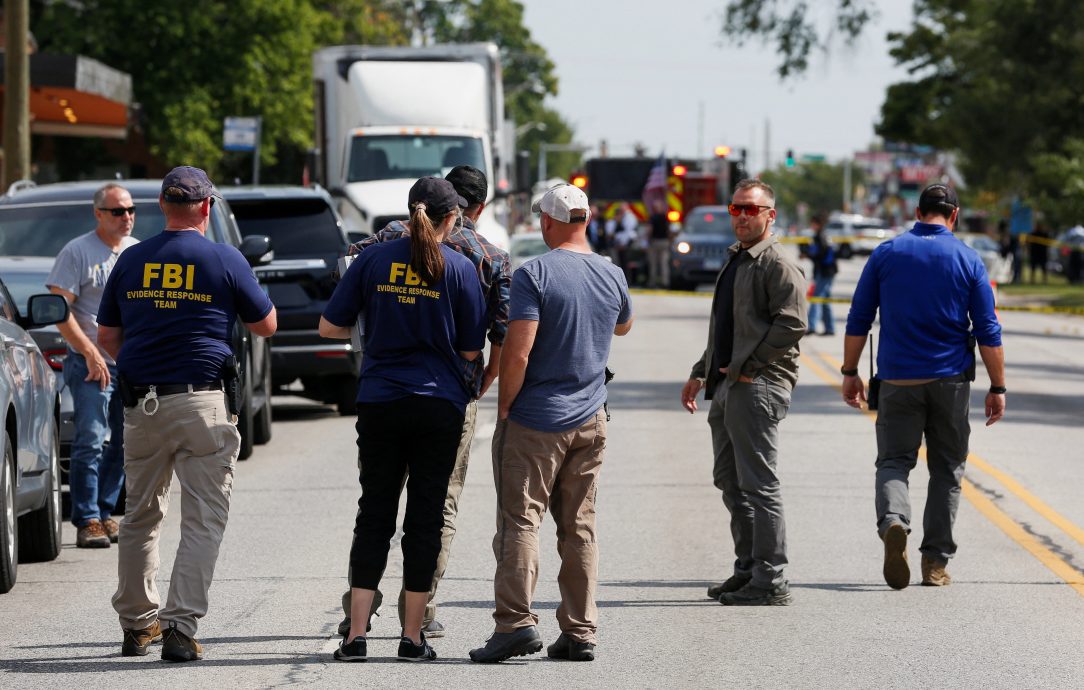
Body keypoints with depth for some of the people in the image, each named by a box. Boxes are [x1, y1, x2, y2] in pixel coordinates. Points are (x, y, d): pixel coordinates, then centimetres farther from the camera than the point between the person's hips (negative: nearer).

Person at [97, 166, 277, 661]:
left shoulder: (131, 260, 6)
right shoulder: (225, 260, -4)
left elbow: (106, 336, 12)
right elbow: (266, 325, 6)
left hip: (139, 405, 4)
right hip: (201, 403, -4)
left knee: (140, 516, 16)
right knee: (204, 519, -1)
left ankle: (137, 623, 23)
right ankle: (180, 625, -11)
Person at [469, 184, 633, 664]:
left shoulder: (534, 274, -13)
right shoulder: (612, 276, 5)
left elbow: (517, 354, -20)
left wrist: (504, 408, -7)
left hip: (535, 422, -5)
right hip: (590, 422, 5)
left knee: (520, 521, -3)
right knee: (580, 528, 9)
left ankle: (516, 622, -12)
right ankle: (580, 632, 8)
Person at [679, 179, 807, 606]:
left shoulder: (777, 264, -10)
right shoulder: (735, 260, 21)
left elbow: (792, 323, -20)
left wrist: (748, 367, -16)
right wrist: (700, 373, 23)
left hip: (758, 387, -10)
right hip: (727, 386, 10)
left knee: (758, 484, -10)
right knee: (730, 481, 14)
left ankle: (770, 583, -8)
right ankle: (748, 569, 22)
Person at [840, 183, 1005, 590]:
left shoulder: (886, 254, 1)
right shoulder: (967, 260, -1)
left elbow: (858, 320, 3)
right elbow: (988, 331, -3)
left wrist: (850, 373, 11)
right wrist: (997, 387, 3)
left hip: (898, 379, 0)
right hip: (951, 381, 0)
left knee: (893, 461, 6)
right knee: (946, 470, 10)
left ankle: (893, 521, -25)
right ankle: (935, 562, 10)